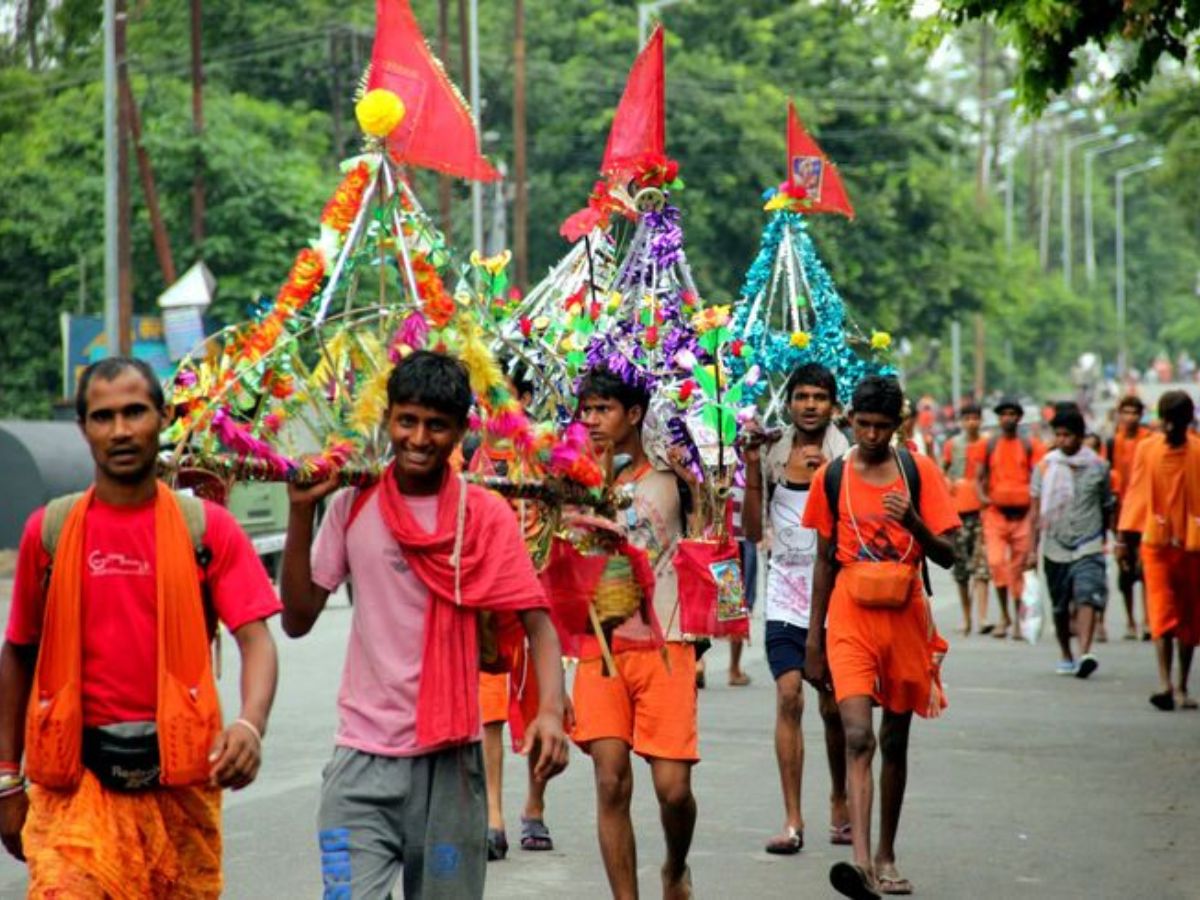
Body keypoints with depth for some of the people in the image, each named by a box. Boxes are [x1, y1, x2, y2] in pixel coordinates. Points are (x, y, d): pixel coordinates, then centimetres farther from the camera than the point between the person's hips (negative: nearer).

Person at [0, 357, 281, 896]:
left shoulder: (206, 527, 1)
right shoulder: (49, 530, 4)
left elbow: (256, 639, -6)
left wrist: (250, 725, -26)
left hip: (181, 776, 1)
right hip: (76, 778, 0)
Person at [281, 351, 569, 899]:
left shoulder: (486, 516, 0)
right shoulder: (354, 507, 4)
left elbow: (536, 622, -4)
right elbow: (297, 620, 3)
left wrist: (551, 710, -22)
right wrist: (301, 512, -6)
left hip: (450, 756, 0)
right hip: (364, 756, 0)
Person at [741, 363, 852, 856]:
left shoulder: (846, 457, -1)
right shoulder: (773, 455, 5)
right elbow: (754, 530, 6)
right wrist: (752, 469, -3)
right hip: (785, 591, 1)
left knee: (832, 705, 7)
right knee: (788, 697, -10)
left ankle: (840, 802, 30)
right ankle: (792, 820, -8)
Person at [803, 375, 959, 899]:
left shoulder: (919, 472, 0)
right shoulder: (831, 477, 3)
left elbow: (947, 556, -1)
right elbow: (825, 561, 10)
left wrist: (913, 523, -22)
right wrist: (813, 640, 10)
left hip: (905, 616, 1)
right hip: (850, 618, -1)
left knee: (895, 741, 12)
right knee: (857, 737, -17)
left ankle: (886, 857, 26)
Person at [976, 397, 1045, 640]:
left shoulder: (1029, 445, 5)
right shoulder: (990, 445, 7)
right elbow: (979, 476, 7)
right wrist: (982, 496, -12)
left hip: (1022, 513, 0)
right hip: (996, 512, 0)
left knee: (1018, 567, 4)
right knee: (996, 562, -14)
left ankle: (1018, 619, 14)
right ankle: (1004, 615, 0)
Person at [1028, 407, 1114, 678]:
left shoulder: (1098, 466, 2)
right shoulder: (1045, 465, 4)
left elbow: (1106, 507, 12)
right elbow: (1036, 510, 6)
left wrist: (1103, 538, 15)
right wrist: (1032, 549, 3)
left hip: (1088, 546, -2)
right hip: (1055, 546, 2)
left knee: (1088, 597, -20)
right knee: (1060, 607, 10)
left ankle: (1085, 654, -30)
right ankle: (1066, 656, 26)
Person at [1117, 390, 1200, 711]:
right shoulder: (1146, 450, 2)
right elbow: (1136, 495, 5)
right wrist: (1124, 539, 2)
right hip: (1156, 541, -1)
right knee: (1162, 612, -11)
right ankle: (1164, 683, -20)